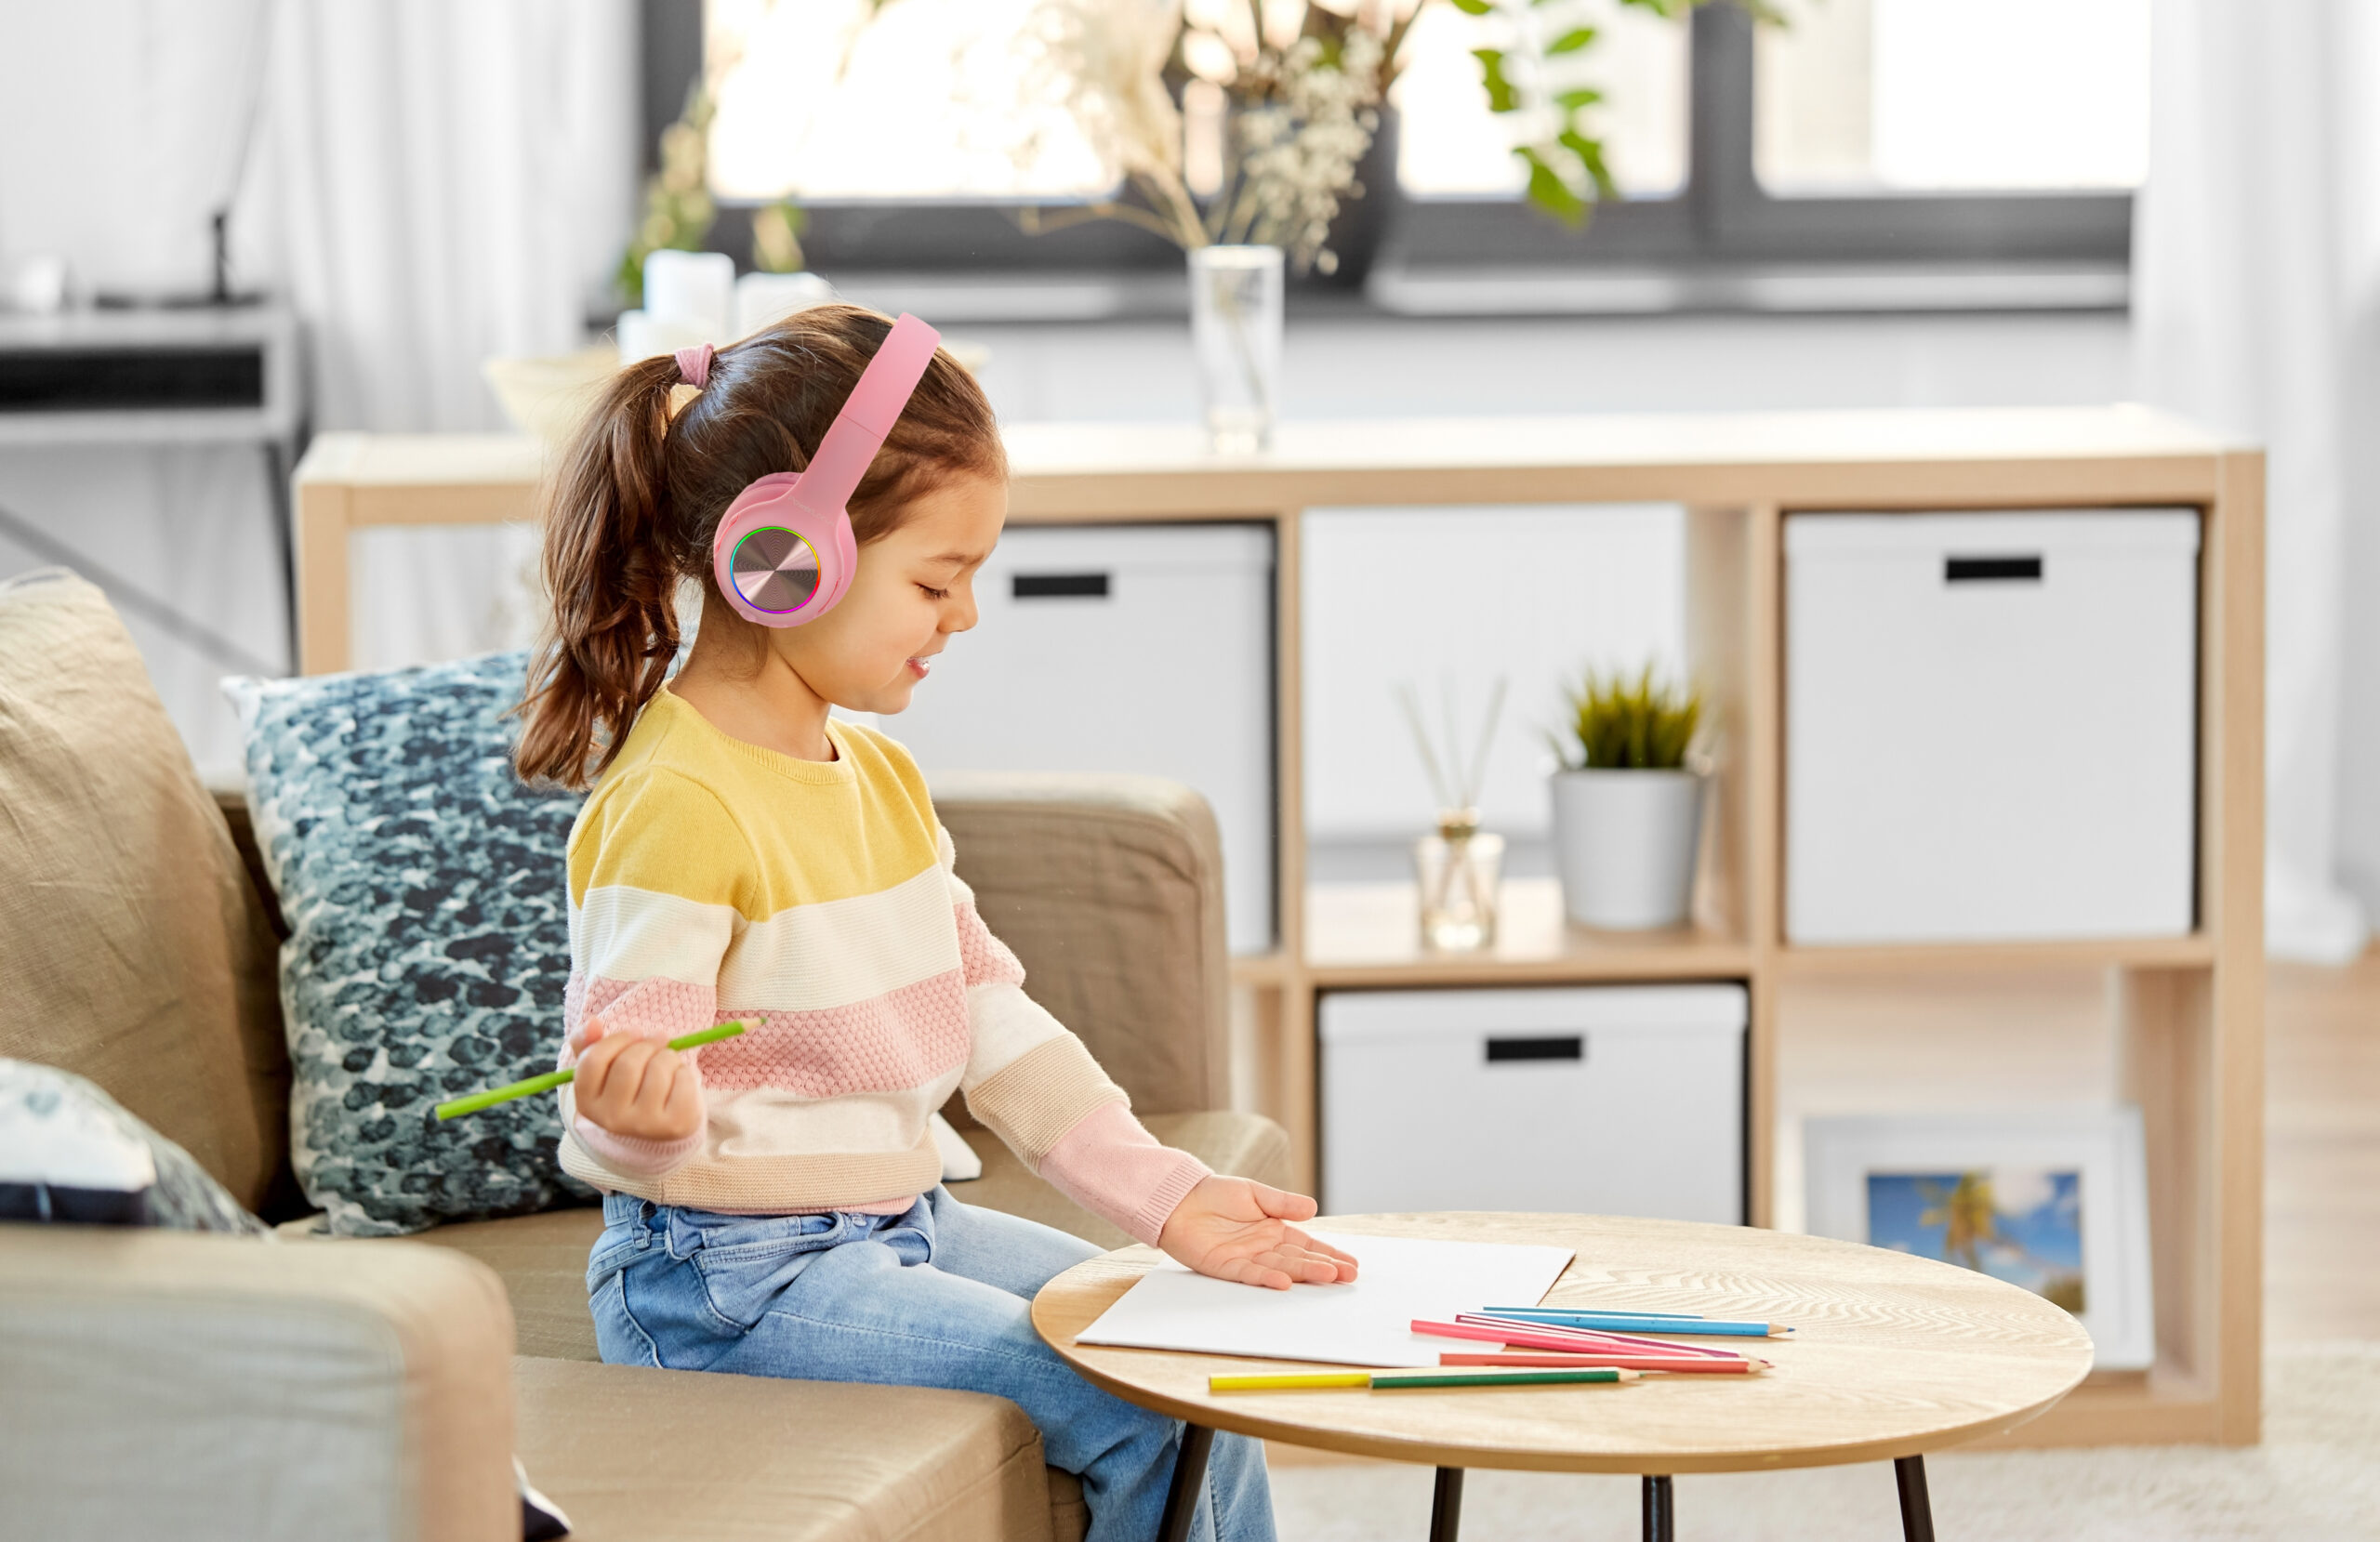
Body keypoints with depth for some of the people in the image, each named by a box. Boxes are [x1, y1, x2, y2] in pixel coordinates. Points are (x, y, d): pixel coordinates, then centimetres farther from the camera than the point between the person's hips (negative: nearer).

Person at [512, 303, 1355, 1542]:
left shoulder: (879, 777, 11)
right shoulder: (672, 807, -20)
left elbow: (990, 1015, 11)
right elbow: (631, 1101, -20)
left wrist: (1165, 1194, 4)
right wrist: (647, 1113, -44)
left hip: (895, 1228, 10)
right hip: (732, 1277, -10)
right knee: (1142, 1417, -16)